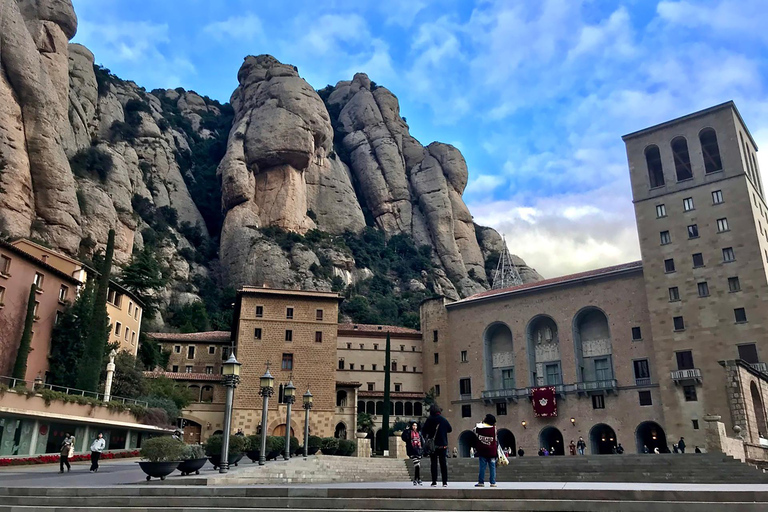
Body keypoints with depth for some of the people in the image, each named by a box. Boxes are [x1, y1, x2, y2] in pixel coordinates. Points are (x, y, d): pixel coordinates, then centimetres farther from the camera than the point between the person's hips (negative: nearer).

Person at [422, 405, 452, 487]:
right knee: (443, 463, 7)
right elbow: (450, 430, 13)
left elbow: (423, 431, -6)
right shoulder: (444, 420, 0)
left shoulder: (429, 420, -6)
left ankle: (434, 482, 0)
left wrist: (425, 437, 11)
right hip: (443, 445, 2)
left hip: (433, 445, -2)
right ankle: (445, 482, 5)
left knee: (433, 463, 3)